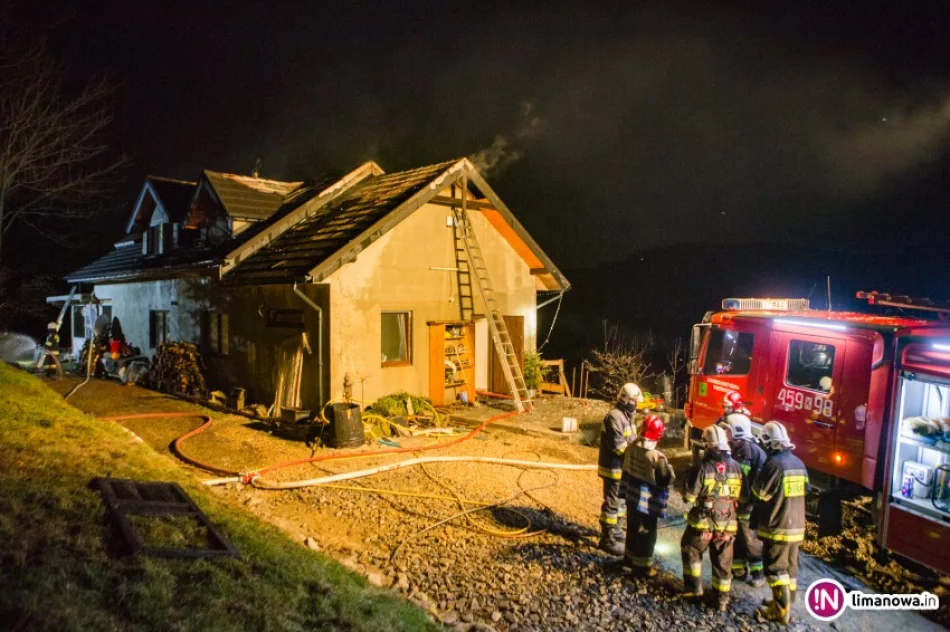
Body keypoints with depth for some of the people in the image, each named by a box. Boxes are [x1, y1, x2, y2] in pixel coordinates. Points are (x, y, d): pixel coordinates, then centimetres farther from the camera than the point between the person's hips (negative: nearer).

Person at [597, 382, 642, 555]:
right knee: (612, 503, -3)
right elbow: (617, 445, -26)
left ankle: (616, 531, 36)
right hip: (614, 468, -10)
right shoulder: (615, 416, -21)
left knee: (622, 500, 21)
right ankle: (608, 539, 6)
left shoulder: (626, 415, 12)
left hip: (624, 467, 10)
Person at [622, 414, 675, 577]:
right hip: (647, 502, -7)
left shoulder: (632, 447, -3)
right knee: (646, 533, 8)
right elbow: (667, 480, -18)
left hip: (632, 497, 7)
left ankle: (630, 557, 39)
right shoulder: (657, 456, -27)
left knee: (633, 528, 22)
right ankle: (642, 567, 18)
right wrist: (669, 468, -1)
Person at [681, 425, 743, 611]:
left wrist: (688, 478, 2)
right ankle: (722, 599, 24)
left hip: (703, 522, -4)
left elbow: (689, 496, -15)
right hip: (727, 524, 4)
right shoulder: (736, 468, -5)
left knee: (691, 552, 19)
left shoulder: (702, 468, -20)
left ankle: (693, 588, 22)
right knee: (723, 561, 16)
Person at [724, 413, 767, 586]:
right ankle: (738, 570, 32)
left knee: (751, 541, 6)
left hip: (746, 507, -7)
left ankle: (758, 573, 21)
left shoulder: (754, 451, -16)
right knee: (734, 539, 17)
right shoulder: (729, 449, 4)